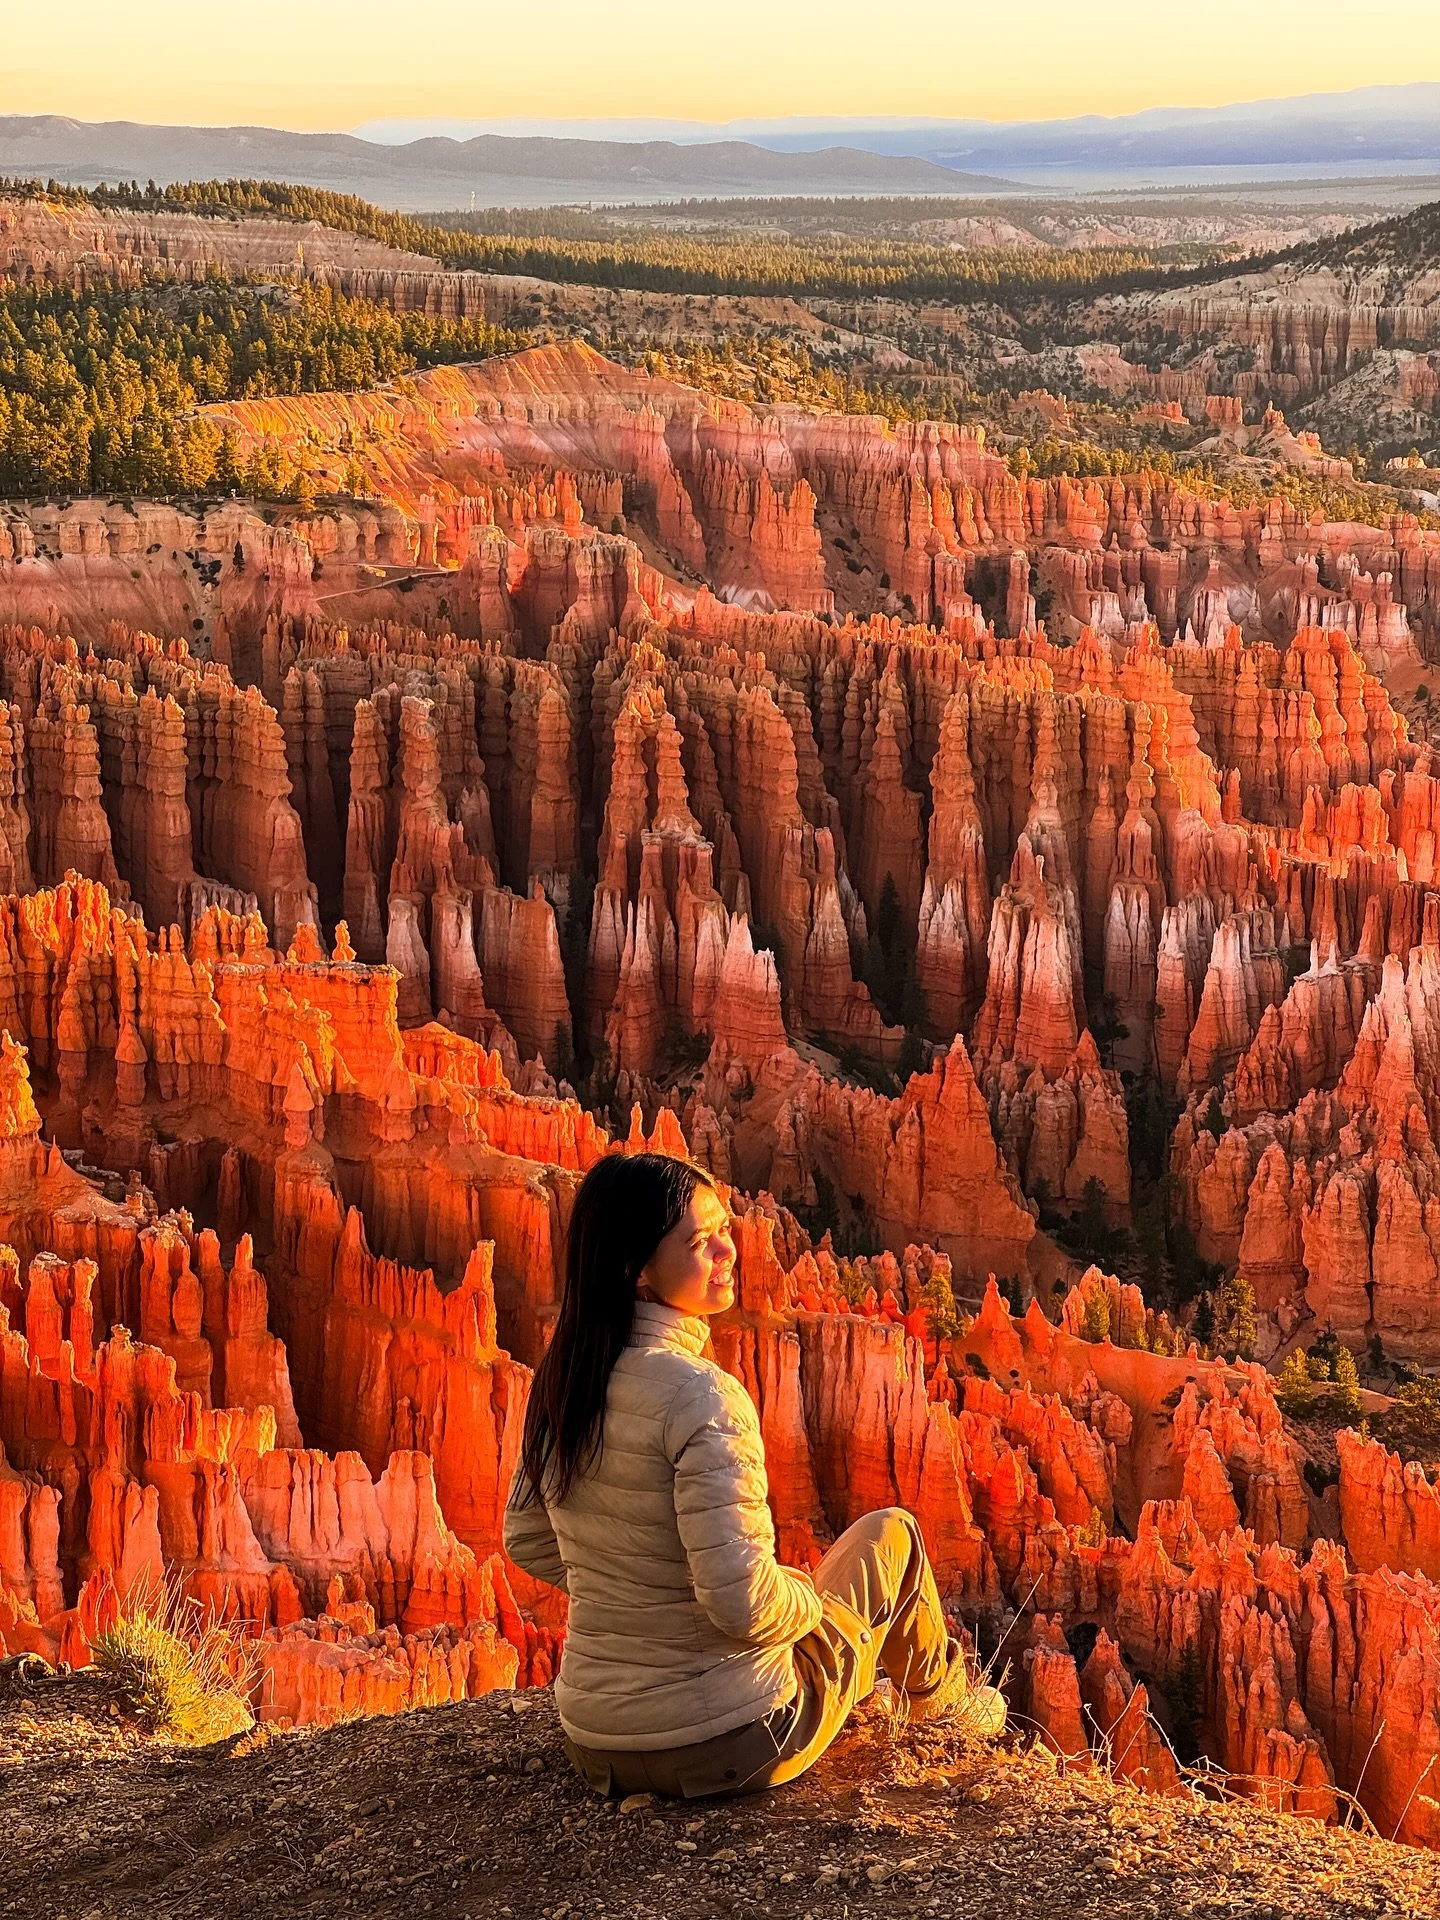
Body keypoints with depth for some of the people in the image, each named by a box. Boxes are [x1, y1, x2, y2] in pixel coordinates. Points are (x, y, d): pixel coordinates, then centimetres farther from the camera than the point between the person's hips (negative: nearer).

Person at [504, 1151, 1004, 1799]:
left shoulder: (560, 1379, -2)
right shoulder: (701, 1394, -25)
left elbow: (528, 1544, 11)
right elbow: (743, 1603, -29)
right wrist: (810, 1601, -7)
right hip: (728, 1749, -6)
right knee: (893, 1532, 18)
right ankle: (936, 1693, 46)